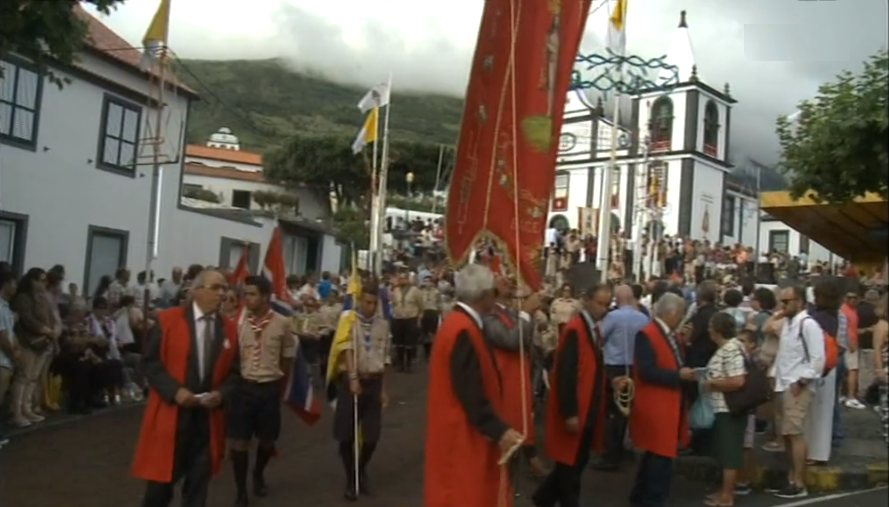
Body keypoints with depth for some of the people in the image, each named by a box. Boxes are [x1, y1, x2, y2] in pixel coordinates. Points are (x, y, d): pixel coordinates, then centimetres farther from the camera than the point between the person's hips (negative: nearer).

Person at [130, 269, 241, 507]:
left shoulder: (229, 329, 5)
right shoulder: (167, 320, -5)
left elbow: (234, 372, 8)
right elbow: (150, 362, -6)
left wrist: (221, 393, -11)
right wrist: (174, 390, -17)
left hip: (208, 415, 3)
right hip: (170, 412, -3)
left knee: (198, 482, 10)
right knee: (162, 477, 7)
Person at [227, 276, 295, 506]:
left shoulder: (282, 323, -7)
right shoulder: (237, 321, -5)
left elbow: (287, 357, 6)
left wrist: (275, 377, 9)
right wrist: (235, 379, 1)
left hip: (269, 388, 0)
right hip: (242, 387, 0)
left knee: (268, 440, 14)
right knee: (239, 441, 1)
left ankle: (258, 475, 44)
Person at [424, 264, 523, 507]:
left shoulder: (457, 322, 8)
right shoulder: (463, 332, -24)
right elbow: (470, 393, -27)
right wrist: (499, 431, -28)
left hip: (461, 431, 10)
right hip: (463, 433, -10)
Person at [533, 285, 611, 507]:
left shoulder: (592, 329, 11)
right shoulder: (574, 329, -18)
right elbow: (565, 374, -23)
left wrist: (609, 381, 5)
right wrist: (570, 413, -24)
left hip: (588, 410, 10)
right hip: (574, 412, -10)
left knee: (578, 461, 18)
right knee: (570, 463, 3)